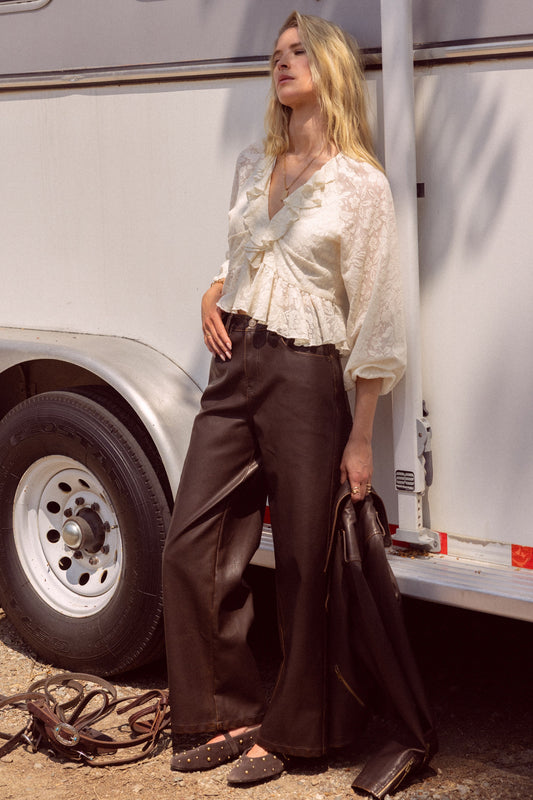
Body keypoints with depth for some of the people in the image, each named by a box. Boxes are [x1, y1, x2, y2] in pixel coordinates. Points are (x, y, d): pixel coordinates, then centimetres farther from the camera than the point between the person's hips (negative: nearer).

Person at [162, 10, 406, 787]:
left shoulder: (360, 184, -6)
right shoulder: (252, 167, 14)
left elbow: (374, 319, -7)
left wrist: (360, 438, -9)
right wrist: (213, 296, 6)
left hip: (306, 379, -6)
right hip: (233, 372, 6)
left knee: (302, 568, 3)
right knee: (190, 550, 3)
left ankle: (286, 731, 20)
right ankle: (230, 713, 19)